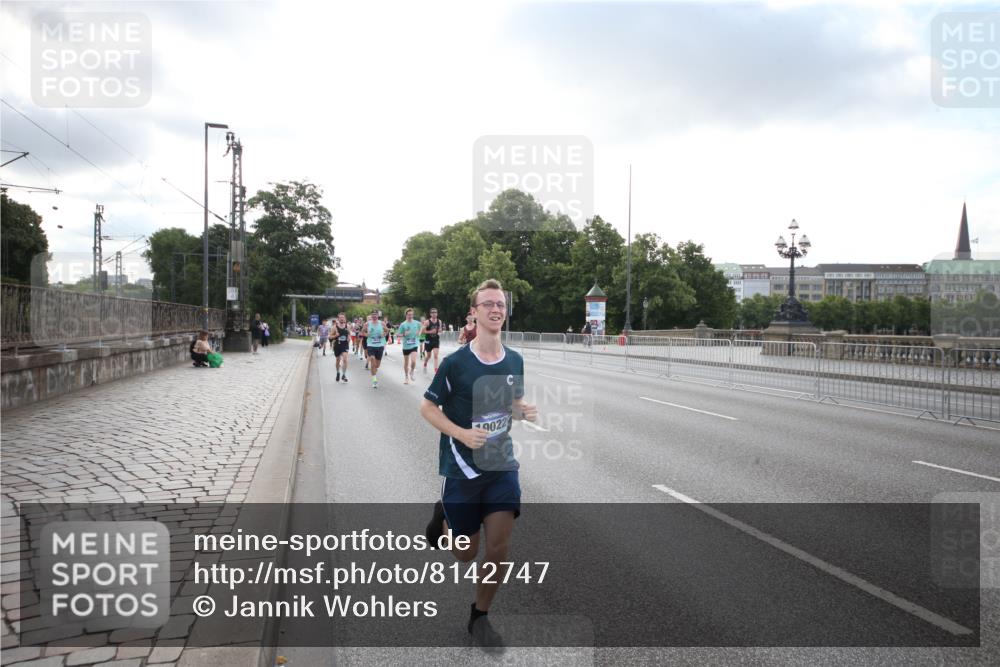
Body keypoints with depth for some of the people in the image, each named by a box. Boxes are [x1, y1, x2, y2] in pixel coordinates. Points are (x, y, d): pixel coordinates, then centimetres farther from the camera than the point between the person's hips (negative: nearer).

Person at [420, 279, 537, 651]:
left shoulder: (515, 361, 0)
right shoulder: (456, 362, -15)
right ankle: (443, 518, 42)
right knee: (466, 554, 9)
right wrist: (461, 433, -22)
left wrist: (525, 411, -9)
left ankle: (480, 617, 23)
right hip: (462, 468, -3)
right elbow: (427, 408, -7)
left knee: (499, 547, 0)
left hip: (502, 465, 4)